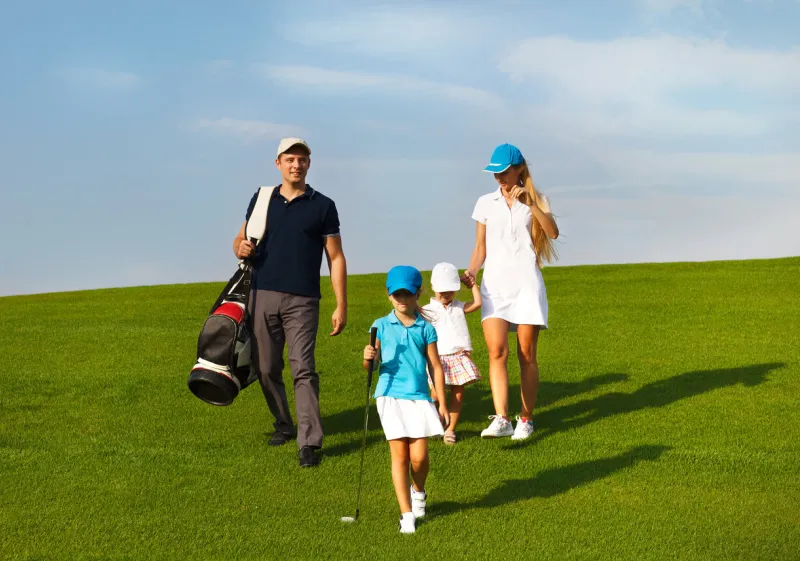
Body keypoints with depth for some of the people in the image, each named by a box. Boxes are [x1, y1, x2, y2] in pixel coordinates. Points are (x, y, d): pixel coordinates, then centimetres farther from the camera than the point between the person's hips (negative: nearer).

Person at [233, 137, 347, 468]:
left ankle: (309, 443, -14)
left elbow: (336, 258, 3)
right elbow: (240, 240, 17)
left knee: (303, 369, -12)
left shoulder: (323, 206, 4)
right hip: (263, 295, 3)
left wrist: (341, 306, -3)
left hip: (302, 301, -3)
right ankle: (283, 424, 27)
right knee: (266, 369, 7)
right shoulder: (262, 199, 11)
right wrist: (241, 249, -9)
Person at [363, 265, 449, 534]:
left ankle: (418, 491, 30)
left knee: (419, 456, -3)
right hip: (391, 396, 0)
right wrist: (368, 359, -20)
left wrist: (442, 404, 5)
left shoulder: (426, 329, 4)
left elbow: (436, 368, 7)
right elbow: (372, 365, 4)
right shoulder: (381, 326, 4)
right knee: (399, 455, -1)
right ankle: (407, 514, 7)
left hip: (419, 397, 0)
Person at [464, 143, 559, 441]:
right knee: (497, 351, -15)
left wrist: (530, 203, -17)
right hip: (494, 284, 1)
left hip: (527, 283, -1)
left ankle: (526, 419, 13)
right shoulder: (485, 203, 13)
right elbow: (480, 247, 14)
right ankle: (501, 419, -22)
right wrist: (471, 271, -3)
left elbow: (553, 232, -10)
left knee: (526, 355, 0)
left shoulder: (537, 200, 7)